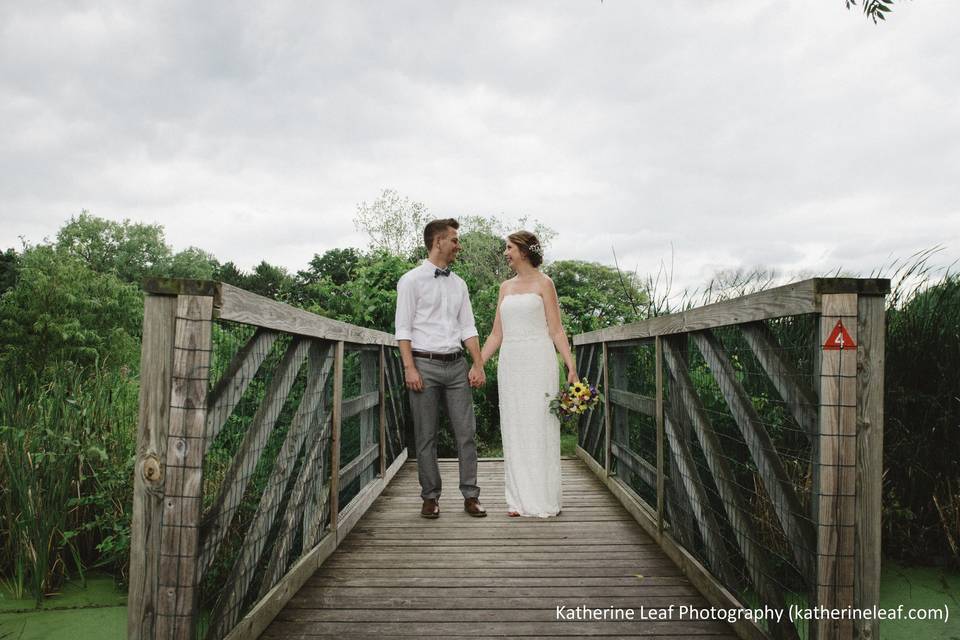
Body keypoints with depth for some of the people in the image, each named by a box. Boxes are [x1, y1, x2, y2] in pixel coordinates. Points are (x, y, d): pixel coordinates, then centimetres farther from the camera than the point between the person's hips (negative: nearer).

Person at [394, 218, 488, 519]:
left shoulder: (459, 284, 15)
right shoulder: (412, 280, -1)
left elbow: (468, 327, 13)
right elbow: (403, 328, -5)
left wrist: (478, 365, 4)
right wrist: (409, 368, -13)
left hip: (456, 364, 5)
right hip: (424, 363, -5)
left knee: (466, 432, 2)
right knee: (426, 436, 2)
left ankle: (470, 496, 10)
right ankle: (430, 497, 13)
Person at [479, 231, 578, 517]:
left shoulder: (543, 283, 2)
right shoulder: (506, 287, 15)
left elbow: (556, 330, -3)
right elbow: (496, 334, 15)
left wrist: (571, 367, -12)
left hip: (538, 360, -5)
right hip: (510, 362, 5)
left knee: (540, 426, -3)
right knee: (513, 429, 5)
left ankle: (544, 500, 7)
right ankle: (519, 499, 13)